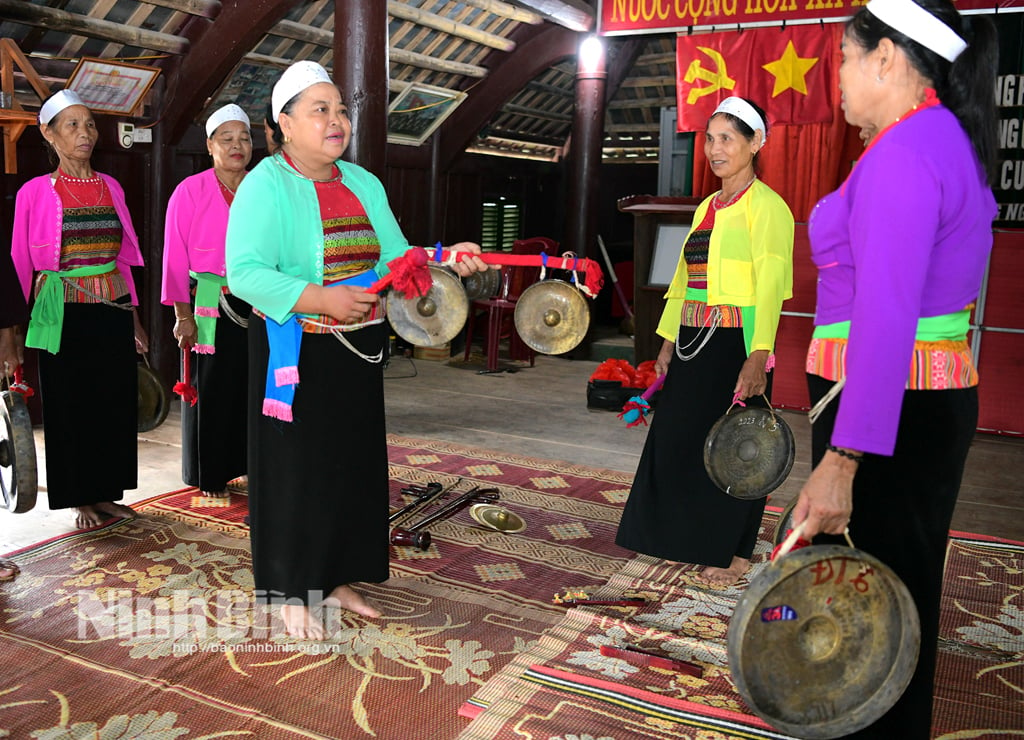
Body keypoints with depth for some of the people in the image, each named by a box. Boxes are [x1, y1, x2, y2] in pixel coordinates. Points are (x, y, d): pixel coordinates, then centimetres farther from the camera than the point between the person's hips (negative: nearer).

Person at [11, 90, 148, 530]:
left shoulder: (110, 188, 8)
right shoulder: (35, 192, -3)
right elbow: (21, 264, -2)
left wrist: (134, 318, 12)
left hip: (113, 312, 4)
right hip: (65, 316, -4)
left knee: (115, 402, 8)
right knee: (71, 405, 5)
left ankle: (106, 493, 22)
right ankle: (80, 500, 18)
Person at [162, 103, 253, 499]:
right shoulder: (190, 191, -4)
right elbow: (175, 258, -5)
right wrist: (183, 315, -9)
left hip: (256, 306, 3)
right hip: (209, 306, -3)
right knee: (210, 389, 4)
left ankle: (248, 461, 23)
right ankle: (210, 475, 18)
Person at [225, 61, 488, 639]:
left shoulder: (364, 184, 12)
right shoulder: (265, 186, -9)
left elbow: (396, 257, 7)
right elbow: (244, 272, -20)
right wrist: (320, 299, -28)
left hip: (359, 353, 6)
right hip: (295, 356, -6)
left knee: (353, 465, 13)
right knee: (296, 471, 3)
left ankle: (338, 579, 30)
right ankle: (292, 592, 20)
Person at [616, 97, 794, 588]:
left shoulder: (765, 205, -8)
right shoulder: (707, 208, 16)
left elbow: (769, 286, -16)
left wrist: (757, 357, -24)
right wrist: (668, 342, 14)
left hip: (735, 343, -8)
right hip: (694, 343, 8)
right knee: (681, 439, 12)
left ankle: (736, 554, 17)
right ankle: (693, 542, 29)